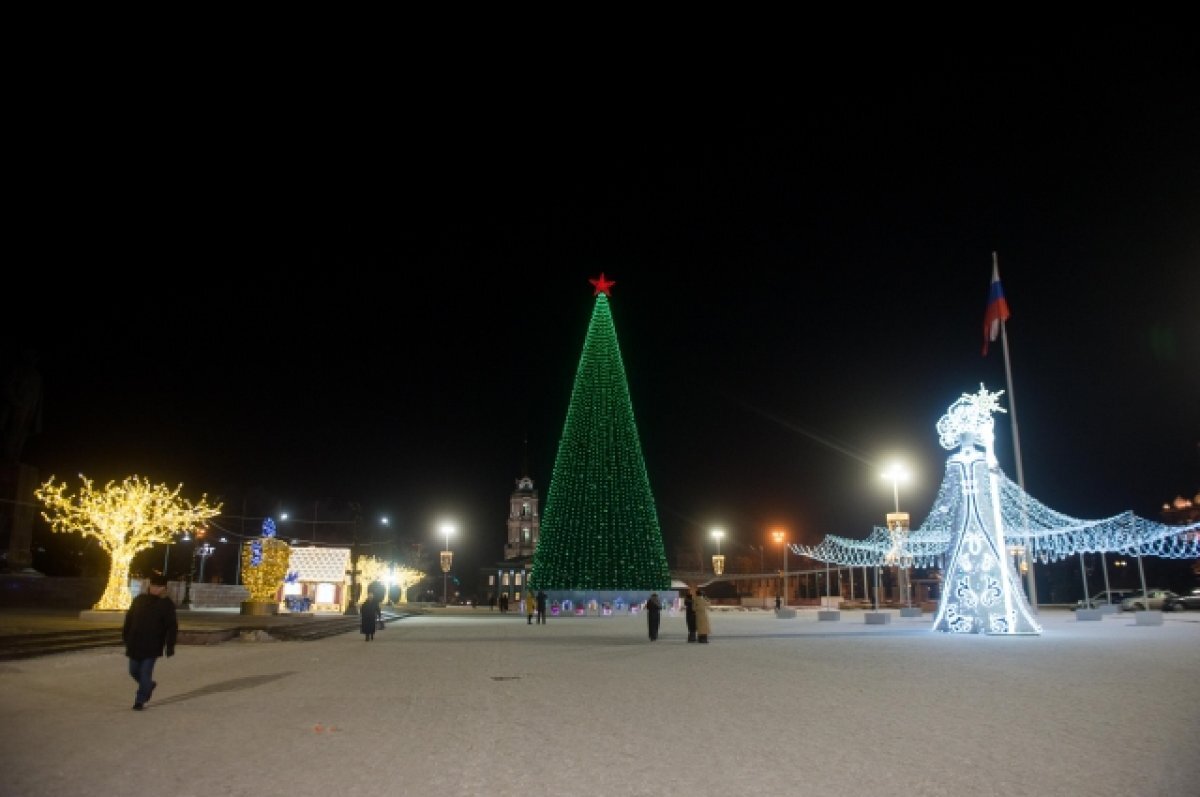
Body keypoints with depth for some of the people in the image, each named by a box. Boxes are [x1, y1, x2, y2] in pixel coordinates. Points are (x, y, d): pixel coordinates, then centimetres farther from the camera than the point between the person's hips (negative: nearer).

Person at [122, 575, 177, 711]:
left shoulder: (167, 604, -6)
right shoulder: (139, 599, 6)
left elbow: (172, 627, -7)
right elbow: (129, 618, 17)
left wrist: (170, 646, -11)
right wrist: (125, 635, 15)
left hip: (152, 646, -5)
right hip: (135, 644, 5)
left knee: (145, 673, -5)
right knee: (134, 671, 13)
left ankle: (140, 701, 8)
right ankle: (149, 685, 39)